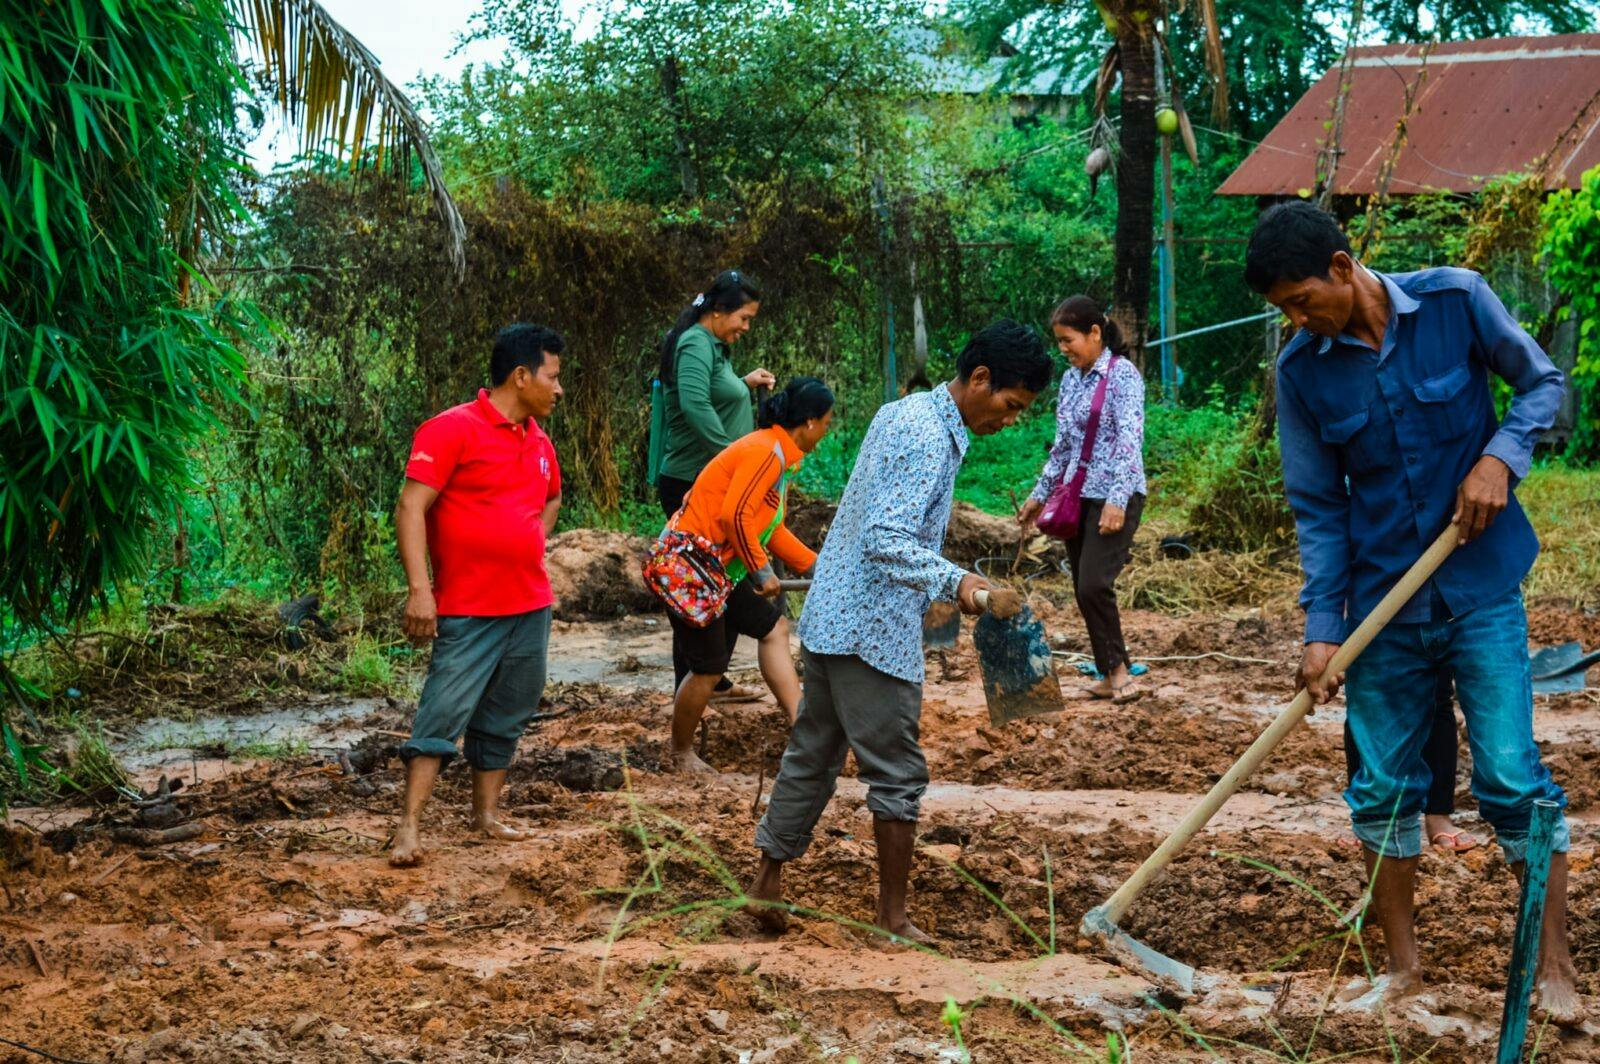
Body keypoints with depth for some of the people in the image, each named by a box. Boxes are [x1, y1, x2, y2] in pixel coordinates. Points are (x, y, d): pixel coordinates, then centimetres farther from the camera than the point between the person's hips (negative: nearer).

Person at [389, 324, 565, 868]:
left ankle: (486, 812, 22)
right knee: (444, 714, -10)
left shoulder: (538, 442, 12)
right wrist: (419, 588, -22)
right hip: (468, 609, -7)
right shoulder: (454, 430, -11)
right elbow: (411, 506, -16)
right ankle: (409, 826, -10)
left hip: (531, 605, 7)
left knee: (506, 717, 12)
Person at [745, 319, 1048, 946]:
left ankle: (768, 881, 23)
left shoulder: (903, 413, 13)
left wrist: (943, 586, 30)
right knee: (898, 773, 1)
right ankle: (893, 917, 8)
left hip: (831, 614, 10)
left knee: (813, 755, 17)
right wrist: (954, 582, -39)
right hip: (873, 631, -10)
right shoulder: (928, 438, -19)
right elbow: (887, 541, -28)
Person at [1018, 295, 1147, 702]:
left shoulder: (1123, 375, -9)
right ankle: (1111, 676, 14)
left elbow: (1130, 440, -17)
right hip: (1077, 496, 8)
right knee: (1084, 592, 6)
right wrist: (1040, 494, 21)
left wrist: (1117, 500, -25)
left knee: (1093, 585, -16)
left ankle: (1118, 669, -1)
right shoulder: (1071, 379, 13)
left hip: (1115, 497, -8)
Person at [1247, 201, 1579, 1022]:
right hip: (1382, 603, 2)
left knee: (1513, 778, -5)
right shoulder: (1300, 370, -5)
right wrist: (1322, 629, -7)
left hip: (1480, 590, -2)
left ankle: (1554, 964, 8)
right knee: (1383, 786, 7)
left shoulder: (1455, 301, -10)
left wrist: (1500, 456, -16)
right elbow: (1317, 509, -1)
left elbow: (1541, 382, 3)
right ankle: (1401, 963, 23)